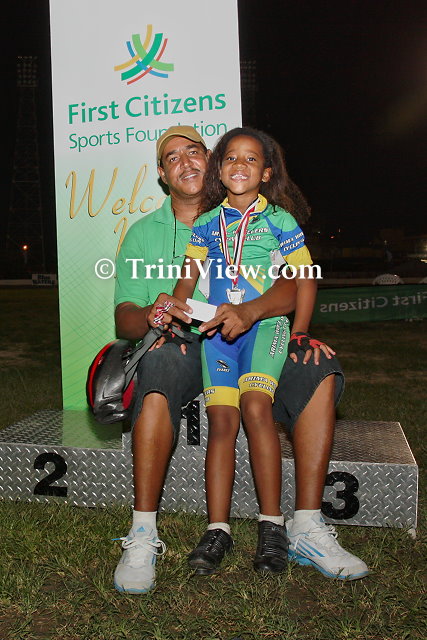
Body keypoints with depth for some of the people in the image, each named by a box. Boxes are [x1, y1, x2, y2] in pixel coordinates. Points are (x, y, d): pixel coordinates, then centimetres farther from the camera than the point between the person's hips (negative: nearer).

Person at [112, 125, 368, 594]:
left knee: (320, 370, -22)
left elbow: (297, 283, -5)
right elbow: (124, 317, 1)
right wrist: (149, 316, -25)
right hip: (179, 347, -1)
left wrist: (250, 311, -27)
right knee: (161, 364, -36)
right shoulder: (143, 233, 11)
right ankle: (143, 536, -27)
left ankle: (308, 526, -16)